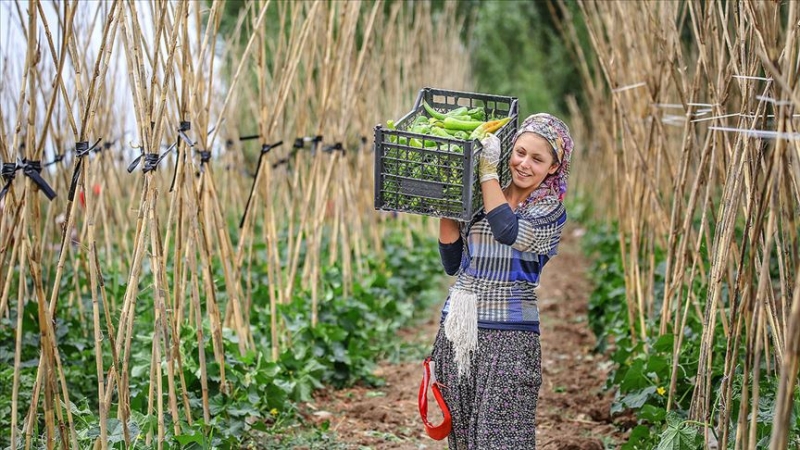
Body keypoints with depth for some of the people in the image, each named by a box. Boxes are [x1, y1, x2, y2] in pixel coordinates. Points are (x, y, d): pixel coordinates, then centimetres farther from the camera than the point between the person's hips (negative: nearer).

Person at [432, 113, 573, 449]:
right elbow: (452, 264, 10)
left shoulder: (551, 211, -1)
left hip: (507, 338, -5)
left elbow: (509, 232, -21)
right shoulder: (477, 202, 10)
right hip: (457, 332, 5)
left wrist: (488, 171, -14)